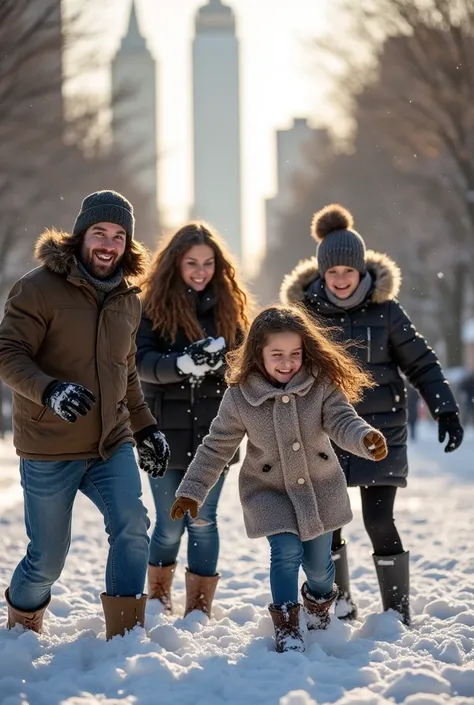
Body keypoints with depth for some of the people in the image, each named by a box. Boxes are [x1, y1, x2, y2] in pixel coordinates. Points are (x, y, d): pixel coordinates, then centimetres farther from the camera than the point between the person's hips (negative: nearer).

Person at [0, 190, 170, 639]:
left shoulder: (127, 299, 11)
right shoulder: (40, 288, -10)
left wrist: (146, 428, 16)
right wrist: (50, 390, -32)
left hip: (112, 443, 5)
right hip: (49, 450, -5)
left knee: (132, 527, -18)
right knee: (47, 557, 3)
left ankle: (125, 637, -9)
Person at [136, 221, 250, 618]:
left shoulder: (228, 306, 6)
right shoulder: (154, 305, -3)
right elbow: (140, 361, -14)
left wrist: (221, 359, -17)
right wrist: (183, 363, -31)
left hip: (213, 433, 1)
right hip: (167, 433, -1)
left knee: (203, 521, 2)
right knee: (170, 525, 6)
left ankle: (200, 609, 13)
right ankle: (158, 597, 31)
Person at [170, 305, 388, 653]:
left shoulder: (321, 384, -16)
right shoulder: (239, 397, -16)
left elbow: (342, 421, -23)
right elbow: (216, 448, -7)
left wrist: (366, 438, -46)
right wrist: (192, 491, -9)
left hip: (320, 488, 2)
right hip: (268, 490, -1)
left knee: (318, 562, 10)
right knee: (286, 550, -20)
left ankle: (319, 600, 45)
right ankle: (286, 624, -2)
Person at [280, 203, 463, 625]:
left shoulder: (385, 309, -6)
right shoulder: (306, 310, -1)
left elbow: (421, 362, -2)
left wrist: (446, 410, -11)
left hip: (380, 431, -2)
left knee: (379, 519, -8)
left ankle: (398, 610, 5)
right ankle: (339, 603, 23)